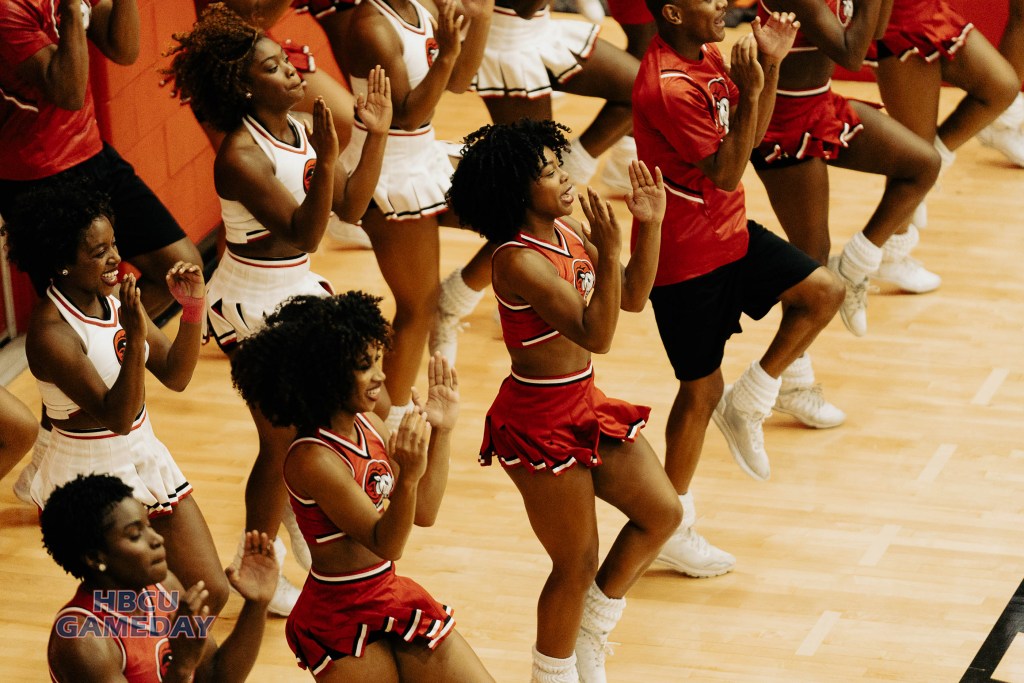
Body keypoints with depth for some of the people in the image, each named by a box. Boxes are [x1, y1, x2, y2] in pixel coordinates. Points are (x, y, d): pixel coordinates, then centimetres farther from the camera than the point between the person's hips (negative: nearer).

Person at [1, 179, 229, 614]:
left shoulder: (114, 297, 0)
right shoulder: (51, 331, -23)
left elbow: (175, 376, 4)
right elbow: (116, 417, -27)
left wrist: (193, 308, -11)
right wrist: (135, 339, -39)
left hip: (146, 461, 8)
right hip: (89, 478, -8)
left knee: (212, 594, 9)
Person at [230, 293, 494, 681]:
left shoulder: (369, 427, 0)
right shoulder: (313, 459, -24)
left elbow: (423, 514, 6)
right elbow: (385, 544, -24)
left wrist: (441, 431, 0)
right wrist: (408, 474, -41)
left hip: (391, 595, 8)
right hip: (341, 619, -8)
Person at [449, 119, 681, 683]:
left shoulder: (568, 232, 1)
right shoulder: (518, 261, -25)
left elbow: (632, 297, 9)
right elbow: (595, 335, -30)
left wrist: (650, 226, -3)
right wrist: (608, 250, -38)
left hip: (584, 404, 9)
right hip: (540, 421, -9)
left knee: (661, 512, 13)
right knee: (577, 564, 3)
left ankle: (588, 635, 29)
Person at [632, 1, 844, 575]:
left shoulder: (708, 56, 3)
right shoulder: (668, 86, -27)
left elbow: (751, 135, 9)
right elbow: (725, 174, -26)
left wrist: (770, 64, -3)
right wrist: (749, 90, -32)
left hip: (729, 234, 9)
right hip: (686, 259, -9)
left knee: (824, 292, 0)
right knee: (702, 391, 3)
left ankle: (746, 404, 15)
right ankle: (672, 530, 19)